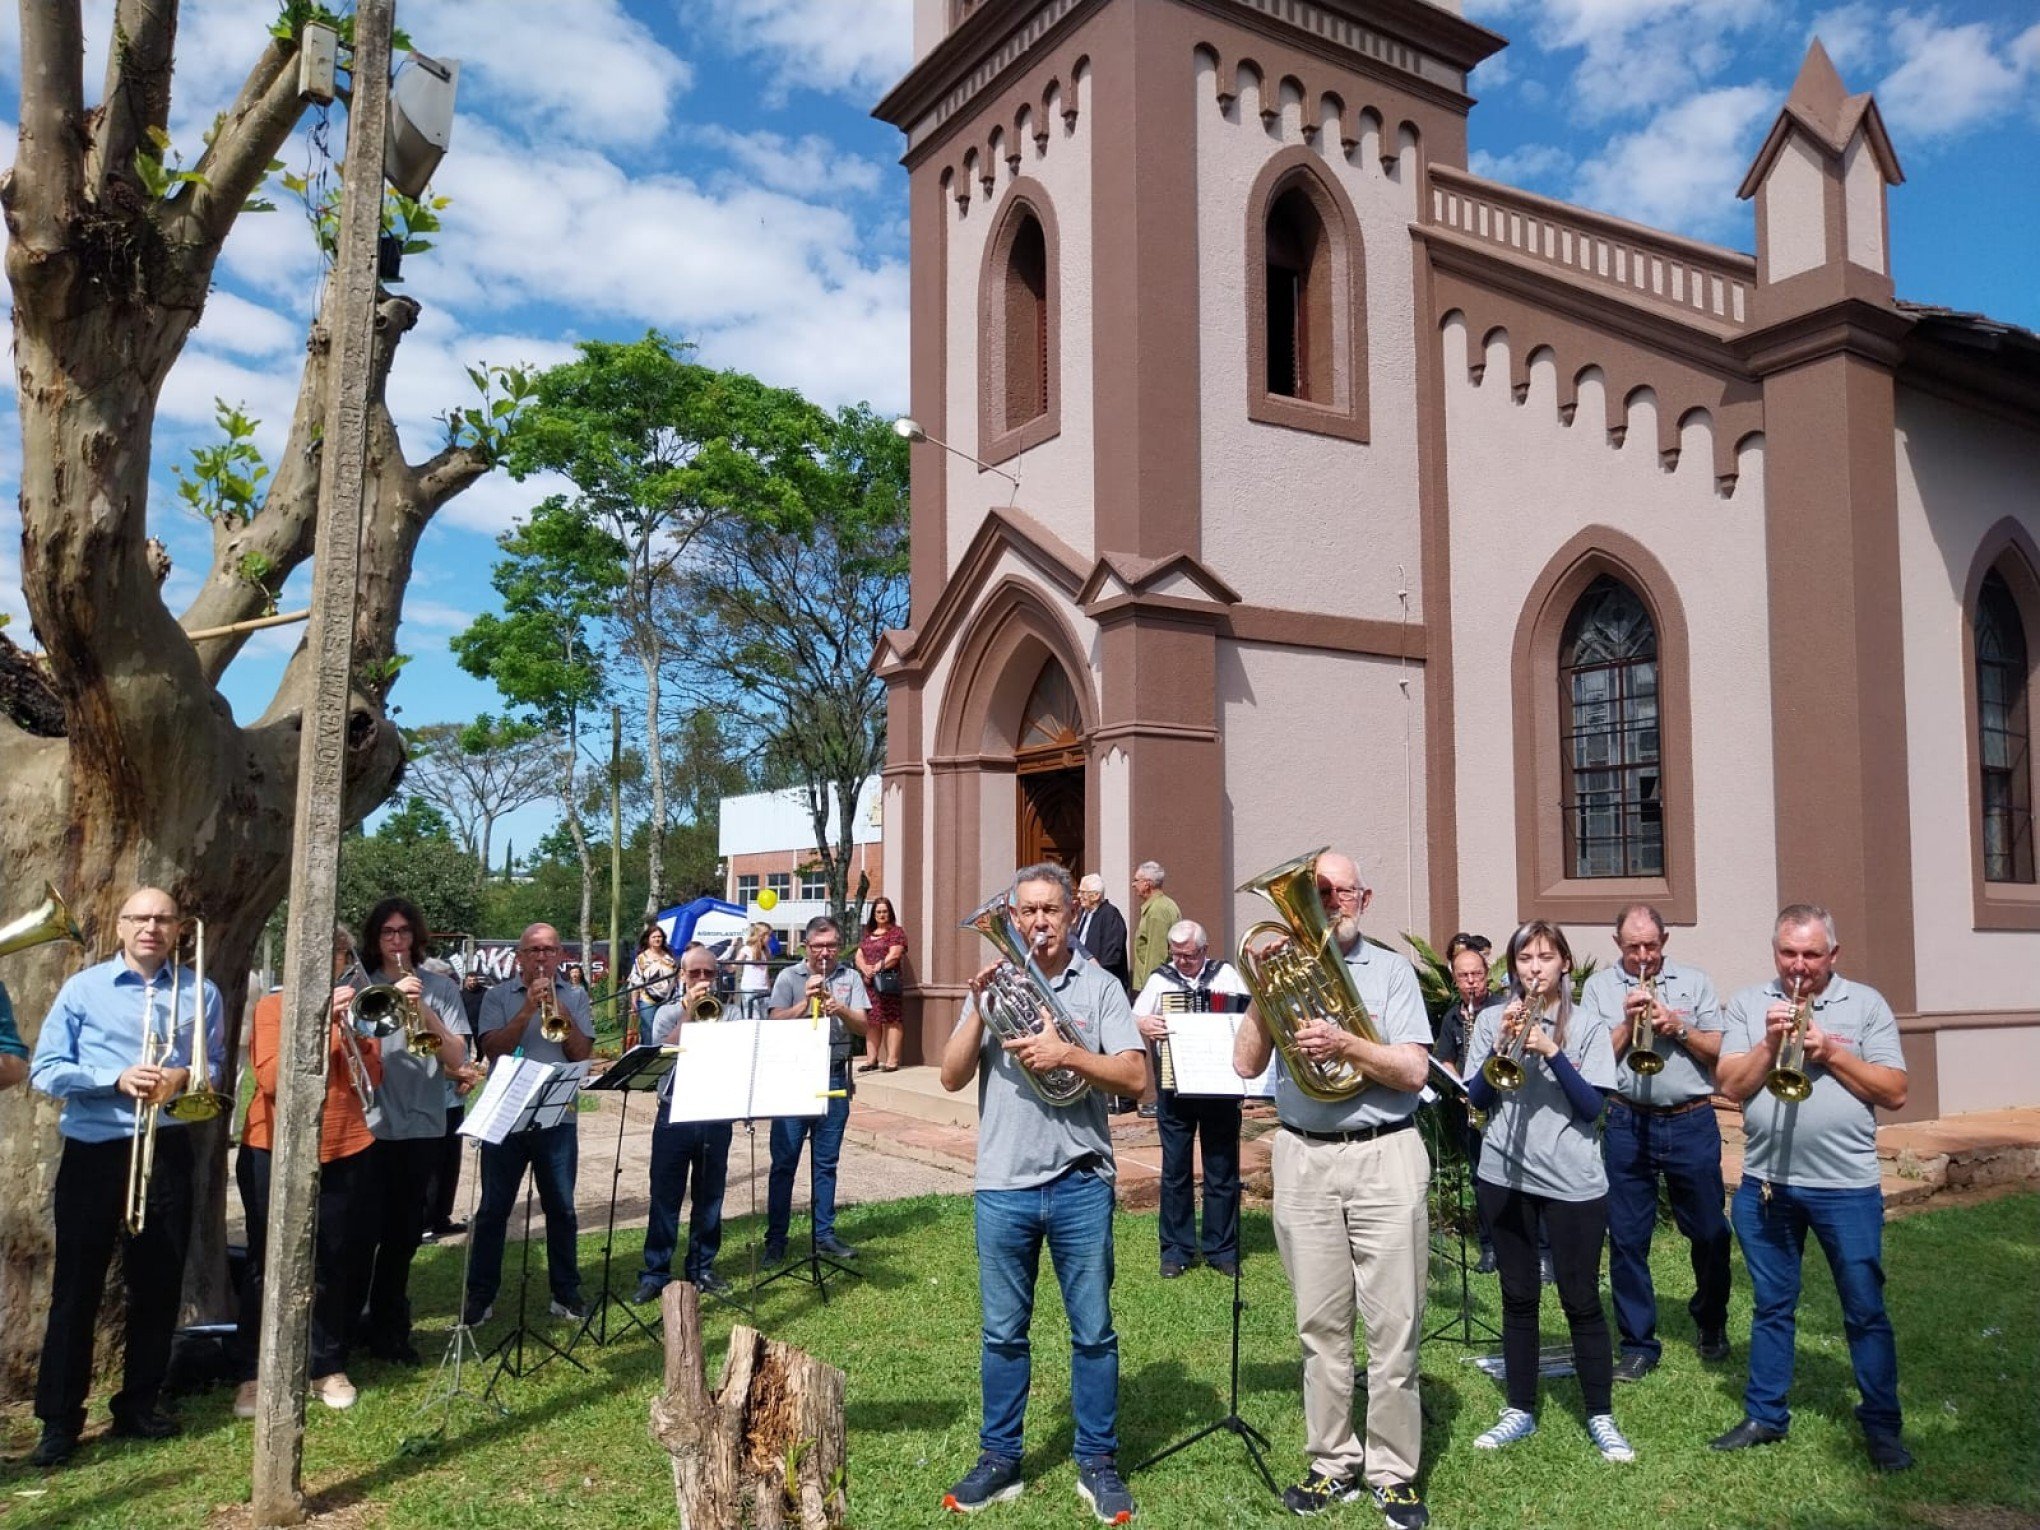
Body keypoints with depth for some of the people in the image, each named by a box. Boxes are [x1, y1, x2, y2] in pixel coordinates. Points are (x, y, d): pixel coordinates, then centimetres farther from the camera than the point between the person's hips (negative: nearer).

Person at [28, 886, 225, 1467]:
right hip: (94, 1151, -2)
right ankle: (59, 1418, 12)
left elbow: (216, 1067, 7)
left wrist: (183, 1077, -15)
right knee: (77, 1284, 2)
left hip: (167, 1151, 2)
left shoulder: (200, 993, 6)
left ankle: (139, 1403, 22)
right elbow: (44, 1070, -6)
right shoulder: (82, 989, 0)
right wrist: (118, 1078, -19)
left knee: (158, 1282, 8)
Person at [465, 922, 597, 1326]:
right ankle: (480, 1295, 17)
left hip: (558, 1118, 1)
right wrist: (529, 1009, -18)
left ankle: (566, 1293, 19)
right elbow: (493, 1047, -10)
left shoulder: (575, 997, 6)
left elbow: (582, 1054, -3)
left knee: (562, 1209, 7)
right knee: (493, 1209, 6)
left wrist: (560, 1010, -15)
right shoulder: (498, 996, 3)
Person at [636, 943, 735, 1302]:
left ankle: (702, 1267, 23)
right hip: (675, 1116, -1)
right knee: (665, 1198, 2)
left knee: (709, 1198, 10)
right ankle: (655, 1273, 12)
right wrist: (689, 1012, -16)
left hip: (716, 1116, 2)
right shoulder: (667, 1013, 3)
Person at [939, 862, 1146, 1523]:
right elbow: (952, 1077, -1)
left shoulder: (1099, 986, 0)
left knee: (1093, 1333, 7)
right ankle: (1000, 1460, 25)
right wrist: (979, 1007, -12)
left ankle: (1098, 1463, 21)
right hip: (1003, 1187, 2)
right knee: (1003, 1334, 11)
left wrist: (1067, 1053, -19)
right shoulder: (993, 983, 6)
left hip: (1081, 1186, -1)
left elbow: (1134, 1076, -8)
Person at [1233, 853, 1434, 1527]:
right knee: (1320, 1326, 9)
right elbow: (1247, 1063, 1)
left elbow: (1413, 1071, -5)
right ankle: (1333, 1464, 21)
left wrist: (1343, 1043, -19)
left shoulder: (1390, 970, 4)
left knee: (1394, 1328, 1)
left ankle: (1393, 1472, 14)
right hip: (1303, 1162, 2)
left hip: (1384, 1157, -2)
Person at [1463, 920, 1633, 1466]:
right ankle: (1520, 1410, 21)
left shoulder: (1589, 1026, -1)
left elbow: (1592, 1107, -9)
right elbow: (1476, 1098, -1)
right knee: (1518, 1297, 11)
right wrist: (1502, 1044, -15)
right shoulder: (1492, 1019, 3)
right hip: (1505, 1175, 2)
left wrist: (1550, 1049, -20)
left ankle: (1601, 1417, 16)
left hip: (1573, 1181, -2)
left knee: (1581, 1300, 3)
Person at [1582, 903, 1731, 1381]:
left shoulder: (1694, 982, 6)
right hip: (1628, 1125, 0)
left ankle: (1711, 1322, 36)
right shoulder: (1600, 987, 5)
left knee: (1709, 1232, 10)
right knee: (1627, 1239, 3)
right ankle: (1638, 1343, 15)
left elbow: (1719, 1051, 1)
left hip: (1692, 1123, 0)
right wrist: (1628, 1023, -13)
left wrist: (1679, 1027, -13)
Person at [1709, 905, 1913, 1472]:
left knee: (1865, 1310, 7)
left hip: (1847, 1186, -2)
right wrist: (1770, 1044, -16)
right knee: (1771, 1307, 14)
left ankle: (1881, 1426, 21)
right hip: (1765, 1184, 2)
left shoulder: (1865, 1004, 0)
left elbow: (1895, 1092, -5)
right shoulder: (1748, 1004, 4)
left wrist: (1830, 1051, -15)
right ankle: (1765, 1415, 25)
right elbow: (1730, 1086, -3)